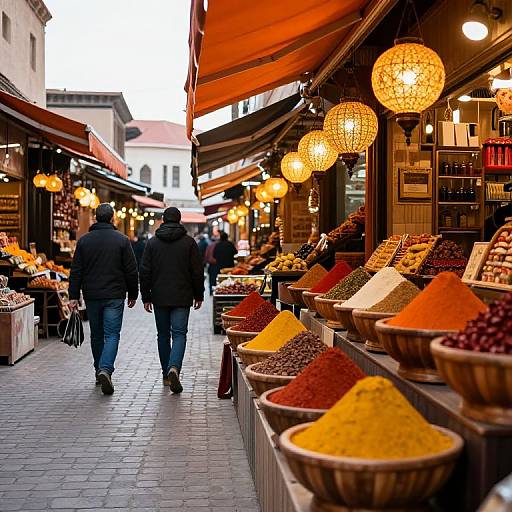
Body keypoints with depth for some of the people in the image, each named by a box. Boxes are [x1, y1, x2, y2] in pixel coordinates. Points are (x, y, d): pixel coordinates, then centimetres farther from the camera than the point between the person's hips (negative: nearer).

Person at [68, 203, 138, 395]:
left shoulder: (84, 240, 3)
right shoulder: (122, 240, -4)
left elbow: (76, 271, 2)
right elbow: (131, 271, -2)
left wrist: (74, 296, 4)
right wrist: (132, 294, 8)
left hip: (91, 296, 3)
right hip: (114, 296, -3)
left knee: (96, 334, 16)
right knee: (112, 334, -3)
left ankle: (99, 371, 25)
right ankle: (105, 370, -21)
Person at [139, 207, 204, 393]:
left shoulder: (152, 242, 3)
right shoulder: (189, 242, -1)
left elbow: (145, 272, 2)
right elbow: (197, 272, -1)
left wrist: (146, 297, 8)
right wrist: (199, 295, 9)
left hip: (159, 297, 2)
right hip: (182, 298, -2)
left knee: (163, 335, 13)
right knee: (179, 334, -2)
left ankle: (166, 375, 18)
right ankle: (174, 368, -24)